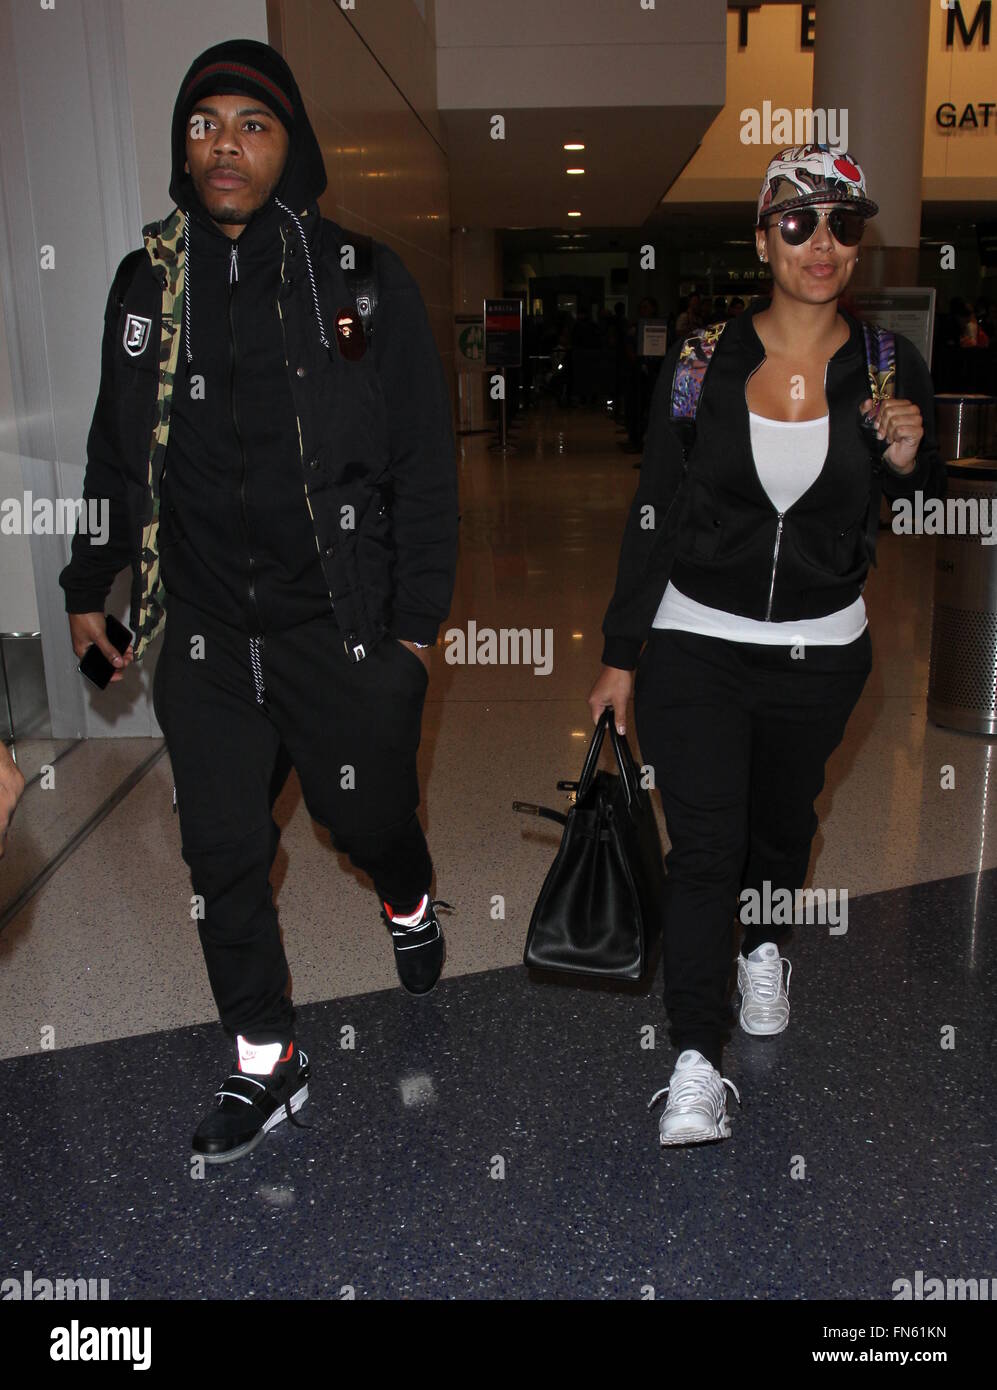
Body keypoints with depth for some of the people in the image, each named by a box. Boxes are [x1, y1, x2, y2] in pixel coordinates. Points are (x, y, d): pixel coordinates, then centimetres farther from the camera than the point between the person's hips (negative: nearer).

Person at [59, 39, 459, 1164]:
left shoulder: (360, 277, -4)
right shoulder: (146, 281, 5)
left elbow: (424, 462, -4)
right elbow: (115, 453, 14)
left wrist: (417, 620, -6)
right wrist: (87, 588, 14)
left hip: (339, 620, -3)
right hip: (202, 629, 3)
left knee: (365, 813, 11)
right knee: (223, 850, 7)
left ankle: (409, 902, 49)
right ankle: (266, 1067, 26)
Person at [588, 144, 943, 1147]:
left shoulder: (892, 371, -1)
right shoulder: (703, 358, -5)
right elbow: (653, 510, -2)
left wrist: (906, 465, -15)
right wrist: (621, 653, -1)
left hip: (819, 653, 2)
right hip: (695, 641, -2)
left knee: (782, 823, 19)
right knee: (703, 843, -8)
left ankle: (764, 947, 49)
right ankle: (696, 1062, 1)